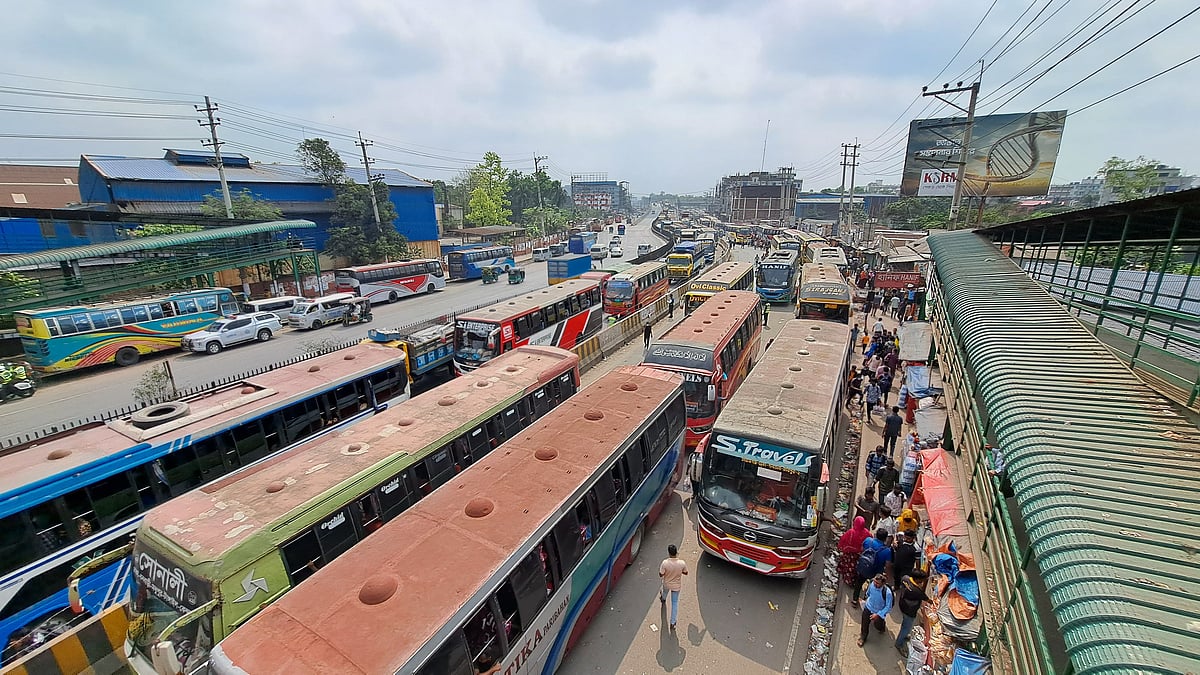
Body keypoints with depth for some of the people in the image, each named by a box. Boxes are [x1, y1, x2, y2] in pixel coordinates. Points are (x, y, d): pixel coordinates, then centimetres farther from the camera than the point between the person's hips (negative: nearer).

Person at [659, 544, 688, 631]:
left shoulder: (665, 563, -34)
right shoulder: (682, 563, -30)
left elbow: (661, 575, -20)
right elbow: (685, 573, -10)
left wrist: (660, 567, -3)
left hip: (667, 584, 0)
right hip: (677, 586, 0)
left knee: (665, 591, 36)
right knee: (675, 603, 20)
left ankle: (663, 599, 69)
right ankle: (672, 623, 26)